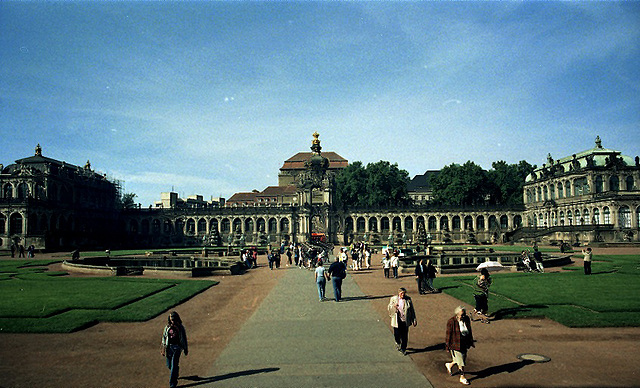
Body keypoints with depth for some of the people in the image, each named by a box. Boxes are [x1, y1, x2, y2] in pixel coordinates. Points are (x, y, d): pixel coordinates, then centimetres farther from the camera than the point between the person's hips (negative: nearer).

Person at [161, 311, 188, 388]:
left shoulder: (180, 327, -4)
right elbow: (164, 338, 9)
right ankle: (176, 373, 44)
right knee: (169, 365, 12)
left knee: (174, 364, -11)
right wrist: (163, 349, 5)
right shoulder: (167, 327, 1)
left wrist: (186, 349, 8)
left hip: (177, 347, -3)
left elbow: (184, 338, 5)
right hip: (169, 346, 3)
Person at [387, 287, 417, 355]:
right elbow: (388, 308, 4)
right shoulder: (393, 299, -3)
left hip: (405, 321, 0)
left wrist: (414, 320, 5)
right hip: (397, 321, 0)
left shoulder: (408, 299, -2)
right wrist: (393, 306, -18)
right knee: (396, 334, 6)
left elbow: (412, 310, 5)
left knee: (404, 335, 5)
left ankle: (403, 349, 24)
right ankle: (398, 343, 40)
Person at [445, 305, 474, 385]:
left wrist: (471, 342, 16)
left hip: (464, 344, 6)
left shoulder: (467, 319, -3)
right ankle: (462, 377, 21)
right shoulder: (451, 322, -20)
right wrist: (448, 346, -9)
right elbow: (448, 334, -12)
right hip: (456, 345, -6)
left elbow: (469, 331, 11)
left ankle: (449, 365, 42)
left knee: (462, 360, 17)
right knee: (461, 362, 2)